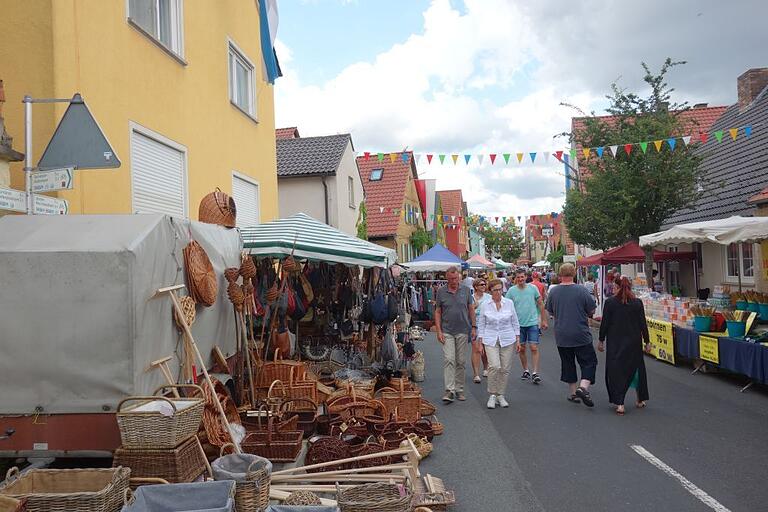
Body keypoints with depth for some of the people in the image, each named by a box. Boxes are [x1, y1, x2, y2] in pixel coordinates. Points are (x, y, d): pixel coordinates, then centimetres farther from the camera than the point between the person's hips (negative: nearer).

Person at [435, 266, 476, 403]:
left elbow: (471, 309, 10)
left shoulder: (466, 290, 3)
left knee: (461, 361, 8)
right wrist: (439, 331, -5)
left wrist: (473, 327, 4)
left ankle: (459, 389, 18)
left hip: (463, 331, 2)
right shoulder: (441, 292, 0)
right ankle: (449, 390, -12)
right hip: (447, 332, -2)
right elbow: (437, 312, 3)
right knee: (448, 359, -11)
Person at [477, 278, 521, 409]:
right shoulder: (485, 305, 0)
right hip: (491, 340, -1)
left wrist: (518, 339, 5)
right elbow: (481, 325, 5)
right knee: (494, 366, -17)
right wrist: (480, 342, 2)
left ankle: (501, 395, 20)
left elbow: (515, 323, 8)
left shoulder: (509, 303, 1)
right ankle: (492, 395, 1)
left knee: (505, 369, 3)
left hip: (508, 340, 2)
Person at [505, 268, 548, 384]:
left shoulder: (533, 288, -1)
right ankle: (525, 371, 23)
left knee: (534, 348, -7)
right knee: (521, 349, 9)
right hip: (519, 324, 1)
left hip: (533, 323, -1)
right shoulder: (511, 291, -1)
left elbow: (540, 304, 6)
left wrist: (543, 320, 7)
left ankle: (535, 373, -4)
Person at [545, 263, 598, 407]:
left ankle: (573, 393, 19)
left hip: (561, 336, 3)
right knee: (589, 362, 6)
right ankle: (583, 387, -14)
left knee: (568, 363, 14)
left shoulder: (553, 292, -2)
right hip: (581, 335, -3)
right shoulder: (581, 290, -11)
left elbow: (551, 312, 9)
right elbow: (592, 311, -3)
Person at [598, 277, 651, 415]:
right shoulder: (637, 303, -3)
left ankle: (619, 403, -3)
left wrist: (601, 340, 3)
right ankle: (640, 399, 28)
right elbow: (643, 324, -1)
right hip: (634, 342, 2)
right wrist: (647, 341, 8)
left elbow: (604, 323, -7)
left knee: (616, 371, 4)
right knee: (635, 367, 18)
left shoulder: (610, 303, -8)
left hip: (615, 343, -2)